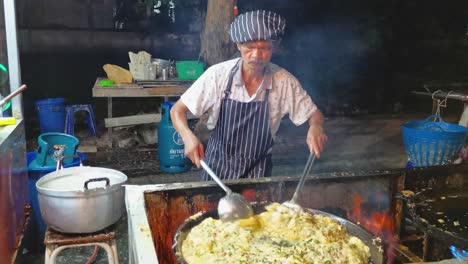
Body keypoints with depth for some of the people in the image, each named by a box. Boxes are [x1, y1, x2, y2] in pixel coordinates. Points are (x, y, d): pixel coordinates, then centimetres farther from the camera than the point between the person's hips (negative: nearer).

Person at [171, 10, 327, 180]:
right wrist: (188, 136, -31)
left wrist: (315, 127, -25)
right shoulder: (218, 74, -17)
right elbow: (177, 110, -11)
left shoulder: (284, 81, -15)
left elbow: (314, 114, -2)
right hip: (217, 167, 0)